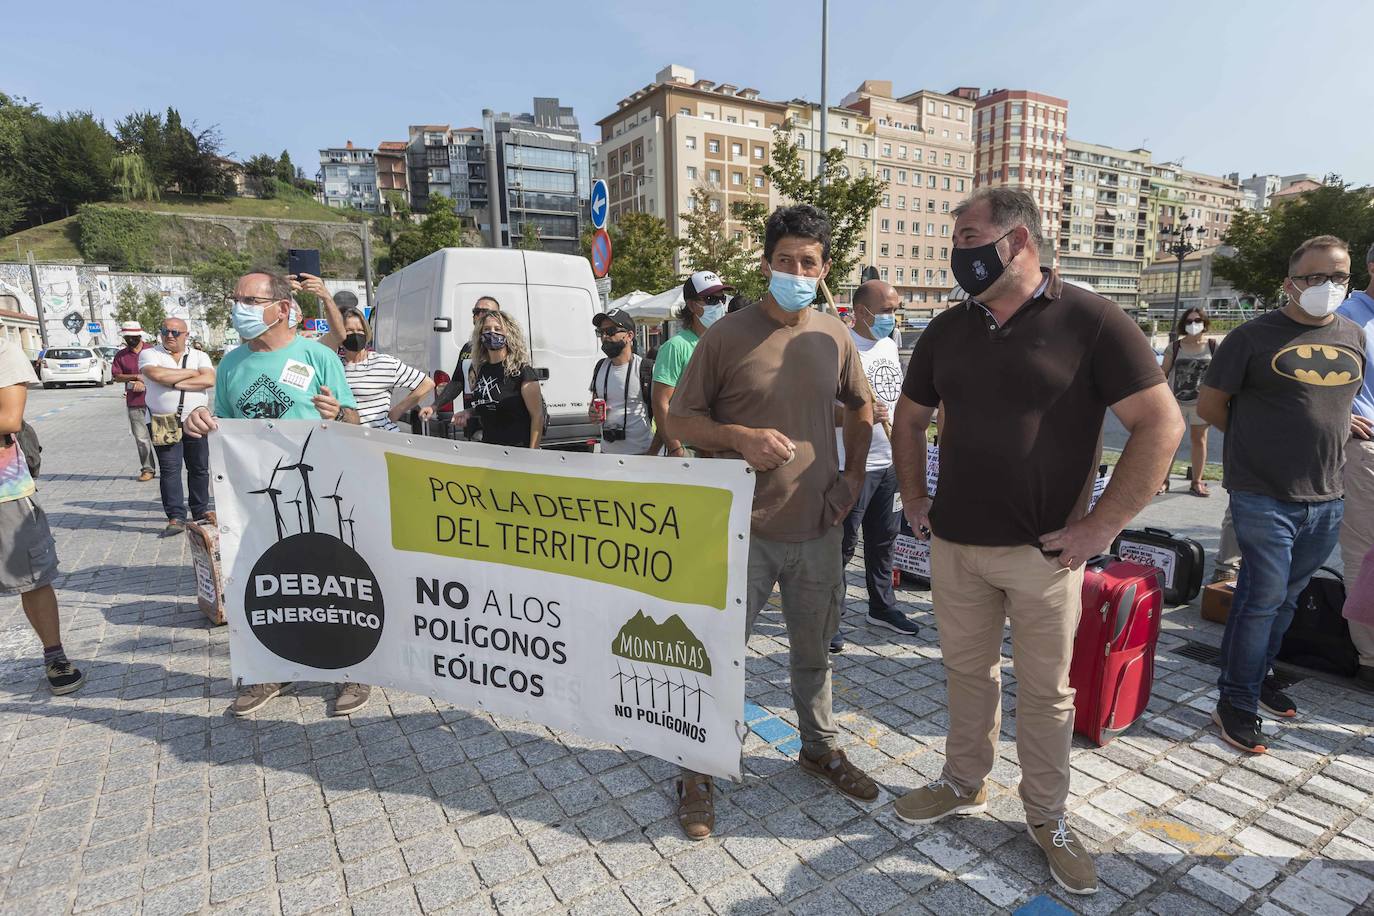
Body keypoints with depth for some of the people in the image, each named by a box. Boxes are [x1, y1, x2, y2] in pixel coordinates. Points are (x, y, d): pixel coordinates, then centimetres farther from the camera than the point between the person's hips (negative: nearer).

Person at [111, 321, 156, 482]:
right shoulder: (121, 355, 10)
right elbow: (117, 376, 4)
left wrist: (143, 383, -11)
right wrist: (136, 376, -11)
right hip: (134, 403, 2)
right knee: (141, 438, 3)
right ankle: (147, 469, 9)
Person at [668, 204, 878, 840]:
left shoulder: (834, 337, 5)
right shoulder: (727, 334, -7)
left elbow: (861, 409, 20)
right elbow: (679, 420, -3)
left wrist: (853, 477, 7)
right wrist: (739, 437, -20)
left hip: (817, 528, 4)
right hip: (742, 528, -3)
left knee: (813, 650, 20)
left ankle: (820, 748, 44)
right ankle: (697, 772, 27)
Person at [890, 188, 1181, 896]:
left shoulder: (1091, 322, -8)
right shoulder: (947, 331, 6)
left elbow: (1161, 424, -10)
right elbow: (909, 420, 17)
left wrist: (1100, 527, -13)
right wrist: (914, 499, 9)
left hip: (1044, 550, -4)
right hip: (954, 545, 4)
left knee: (1046, 688, 11)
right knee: (967, 670, 17)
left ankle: (1046, 816, 32)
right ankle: (965, 784, 38)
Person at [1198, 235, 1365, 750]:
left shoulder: (1352, 337, 12)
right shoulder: (1254, 336, -6)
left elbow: (1345, 401, 26)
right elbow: (1209, 404, -2)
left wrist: (1323, 438, 12)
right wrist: (1259, 440, 3)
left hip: (1326, 499, 6)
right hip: (1263, 496, -6)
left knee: (1285, 597, 16)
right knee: (1264, 597, -4)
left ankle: (1257, 676, 34)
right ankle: (1236, 703, 8)